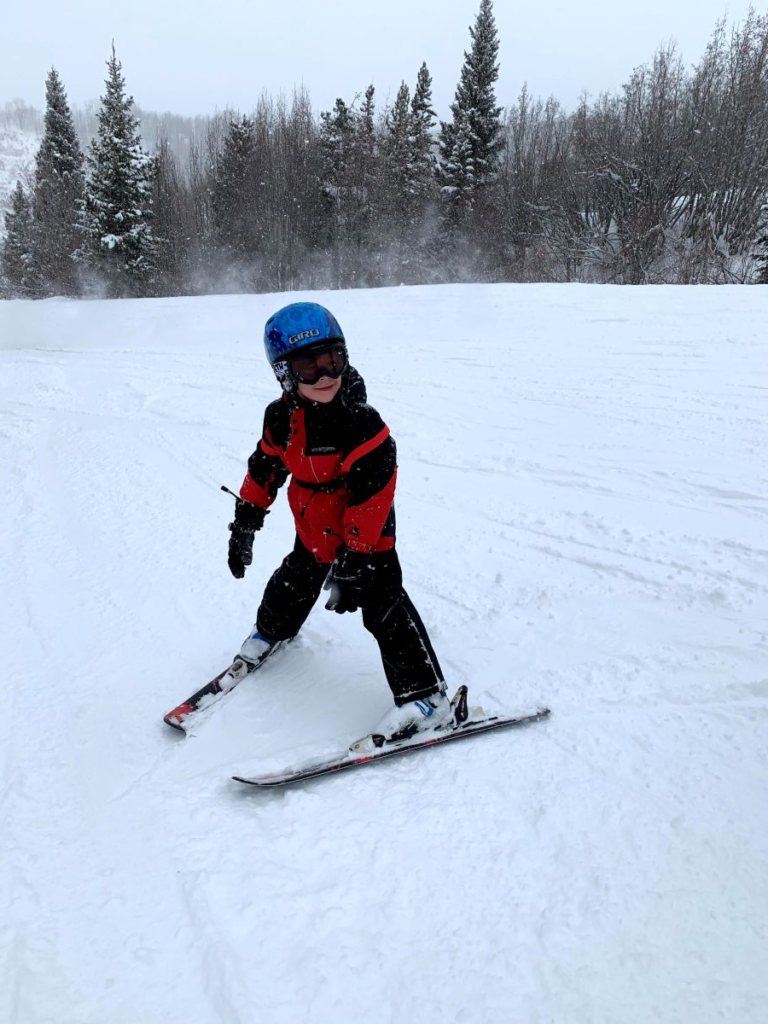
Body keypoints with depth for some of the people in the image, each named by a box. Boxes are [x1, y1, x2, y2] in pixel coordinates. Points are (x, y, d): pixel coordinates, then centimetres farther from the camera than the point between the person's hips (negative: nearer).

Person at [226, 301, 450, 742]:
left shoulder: (362, 424, -29)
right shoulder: (281, 418, -8)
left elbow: (372, 493, -29)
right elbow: (266, 467, 7)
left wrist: (353, 555, -29)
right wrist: (246, 523, 10)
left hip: (365, 538, -6)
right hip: (313, 532, 7)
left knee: (384, 608, -10)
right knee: (294, 585, 28)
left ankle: (424, 695, 1)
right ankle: (271, 630, 60)